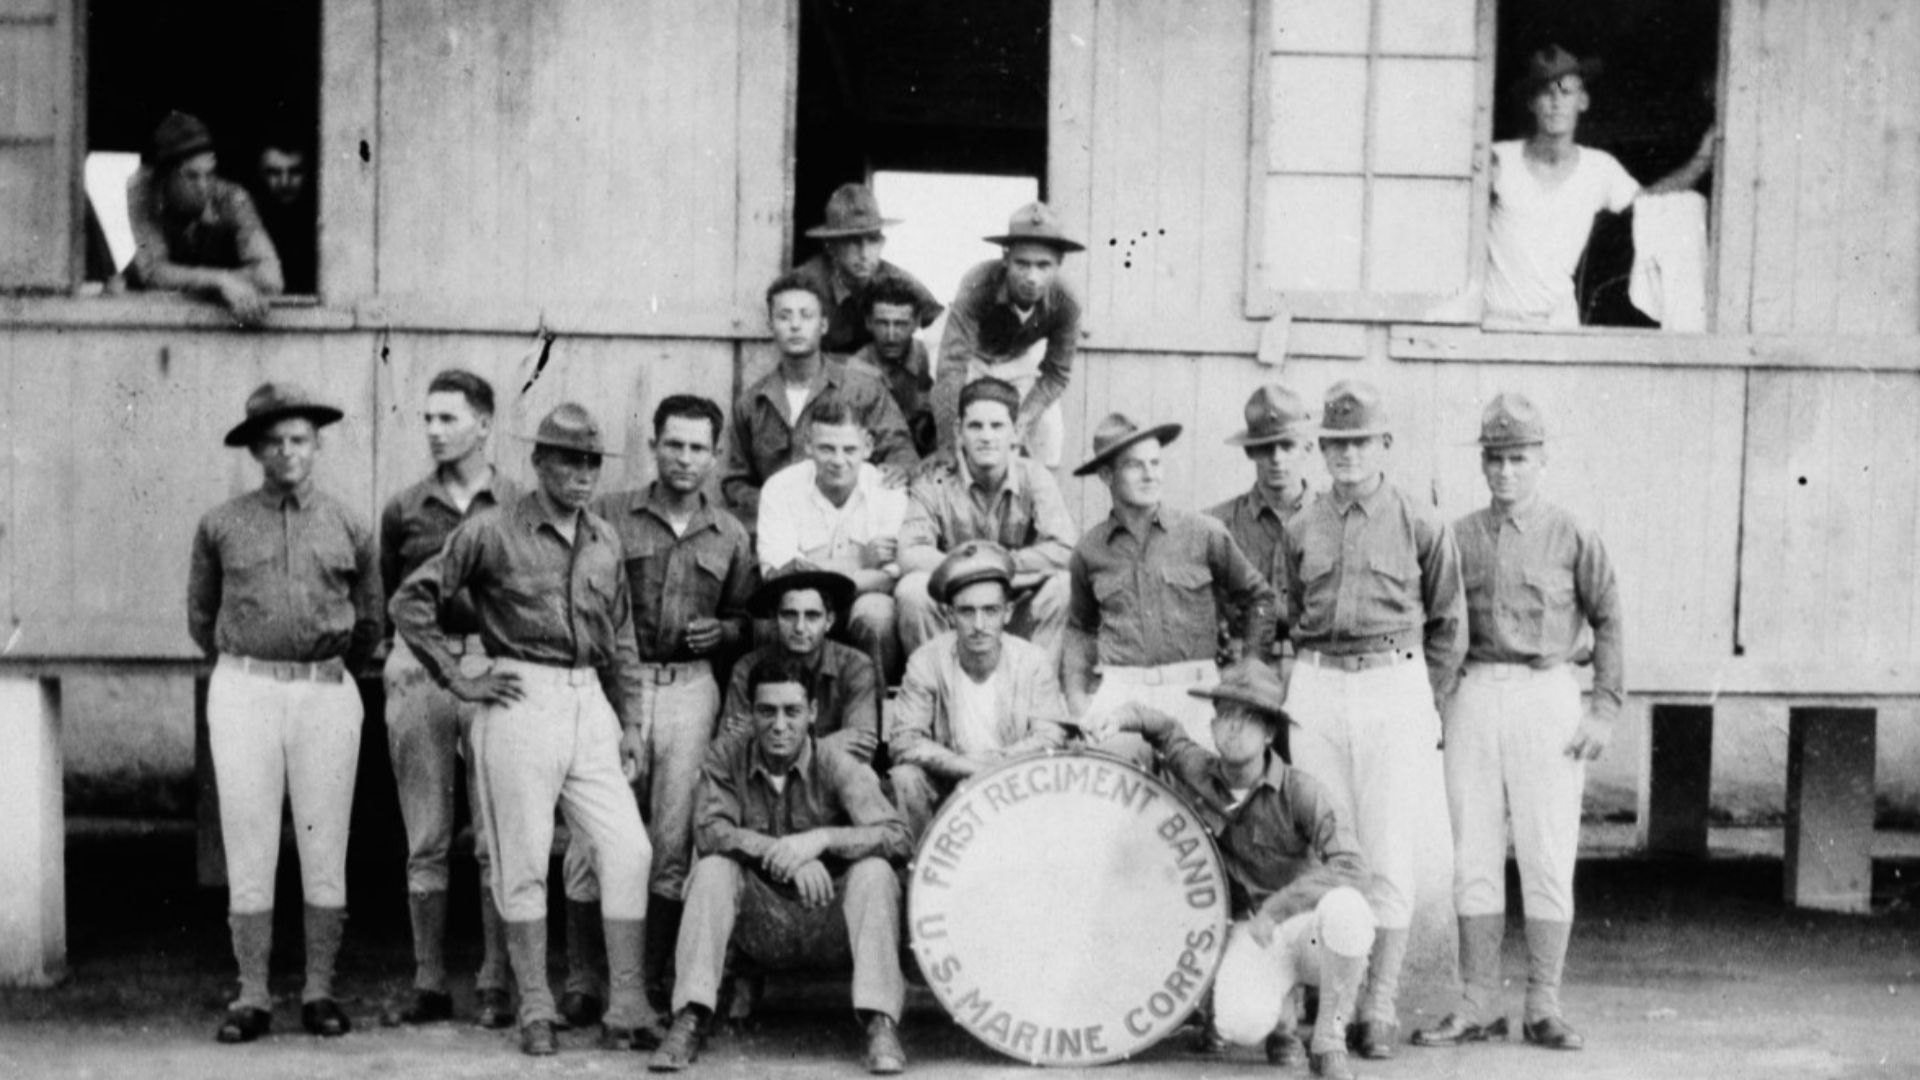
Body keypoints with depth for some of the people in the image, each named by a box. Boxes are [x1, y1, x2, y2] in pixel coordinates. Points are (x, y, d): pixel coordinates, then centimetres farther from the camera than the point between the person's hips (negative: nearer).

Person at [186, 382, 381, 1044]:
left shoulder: (349, 528, 7)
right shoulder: (221, 526, 5)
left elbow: (368, 623, 17)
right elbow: (201, 616, 16)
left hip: (327, 695, 1)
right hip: (243, 691, 0)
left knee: (324, 846, 3)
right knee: (248, 846, 1)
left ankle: (319, 991, 13)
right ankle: (252, 996, 9)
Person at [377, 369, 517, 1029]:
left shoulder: (518, 507, 4)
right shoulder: (404, 510, 11)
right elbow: (387, 597, 18)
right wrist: (396, 650, 4)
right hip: (418, 671, 2)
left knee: (497, 840, -1)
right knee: (425, 841, 6)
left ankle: (496, 984, 6)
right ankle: (429, 983, 13)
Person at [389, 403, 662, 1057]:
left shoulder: (604, 539, 12)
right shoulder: (492, 532, -4)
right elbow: (410, 603, -3)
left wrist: (632, 722, 13)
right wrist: (459, 681, -5)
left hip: (590, 702, 5)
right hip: (521, 703, -5)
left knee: (628, 850, -2)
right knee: (523, 863, 2)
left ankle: (626, 1010, 4)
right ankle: (536, 1011, 14)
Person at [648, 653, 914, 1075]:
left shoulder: (837, 766, -13)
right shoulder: (728, 754, -5)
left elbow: (898, 838, -23)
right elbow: (709, 830, -19)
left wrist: (821, 839, -37)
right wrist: (782, 852, -30)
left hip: (830, 924, -1)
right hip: (763, 926, 2)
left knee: (875, 871, -27)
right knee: (713, 868, -23)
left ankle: (881, 1024, -30)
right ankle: (688, 1020, -24)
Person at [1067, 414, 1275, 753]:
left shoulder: (1204, 533, 3)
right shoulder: (1089, 550, 8)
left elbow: (1258, 596, 14)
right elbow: (1080, 627, 21)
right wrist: (1077, 697, 12)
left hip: (1192, 690, -1)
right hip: (1119, 692, 1)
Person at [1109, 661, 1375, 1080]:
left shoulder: (1299, 789, -18)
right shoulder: (1197, 772, -6)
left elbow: (1351, 867, -28)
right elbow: (1165, 727, 15)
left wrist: (1276, 907, -33)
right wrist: (1120, 717, -7)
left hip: (1309, 925, -2)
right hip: (1253, 934, 2)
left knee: (1344, 908, -39)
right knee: (1239, 1024, -31)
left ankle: (1328, 1045, -14)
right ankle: (1280, 1012, 11)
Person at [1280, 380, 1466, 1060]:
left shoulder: (1421, 526, 3)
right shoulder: (1301, 529, 10)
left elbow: (1448, 625, 8)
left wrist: (1424, 701, 4)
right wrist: (1309, 682, 10)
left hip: (1394, 682, -2)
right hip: (1316, 687, 3)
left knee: (1388, 851, -2)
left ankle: (1381, 1007, 5)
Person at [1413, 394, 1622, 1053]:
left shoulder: (1572, 537, 2)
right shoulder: (1458, 537, 9)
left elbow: (1608, 622, 5)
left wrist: (1605, 710, -3)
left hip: (1546, 695, -2)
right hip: (1474, 695, 2)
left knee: (1549, 858, 0)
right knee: (1474, 857, 5)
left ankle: (1544, 1009, 10)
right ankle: (1478, 1007, 12)